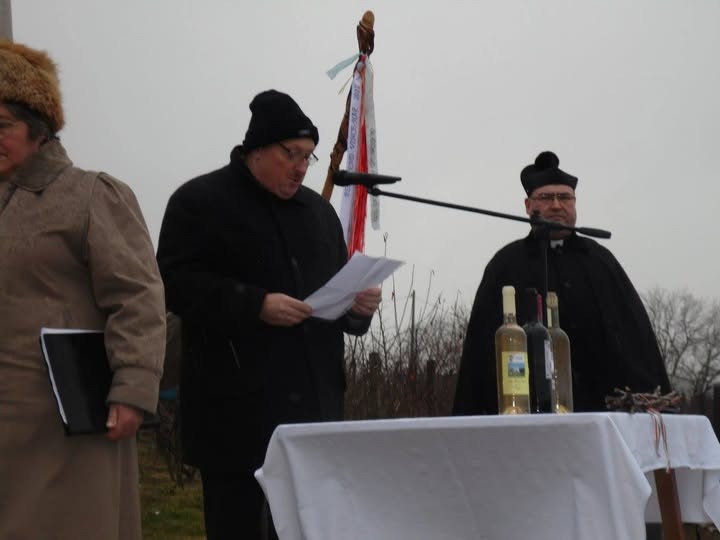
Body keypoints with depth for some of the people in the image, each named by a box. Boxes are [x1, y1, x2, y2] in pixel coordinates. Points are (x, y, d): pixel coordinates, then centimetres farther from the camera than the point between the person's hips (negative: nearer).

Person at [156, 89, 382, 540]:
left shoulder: (319, 210, 19)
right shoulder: (199, 201, -1)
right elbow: (176, 283, -11)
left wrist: (359, 305, -1)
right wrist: (255, 305, -21)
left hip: (314, 403, 6)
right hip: (236, 408, -5)